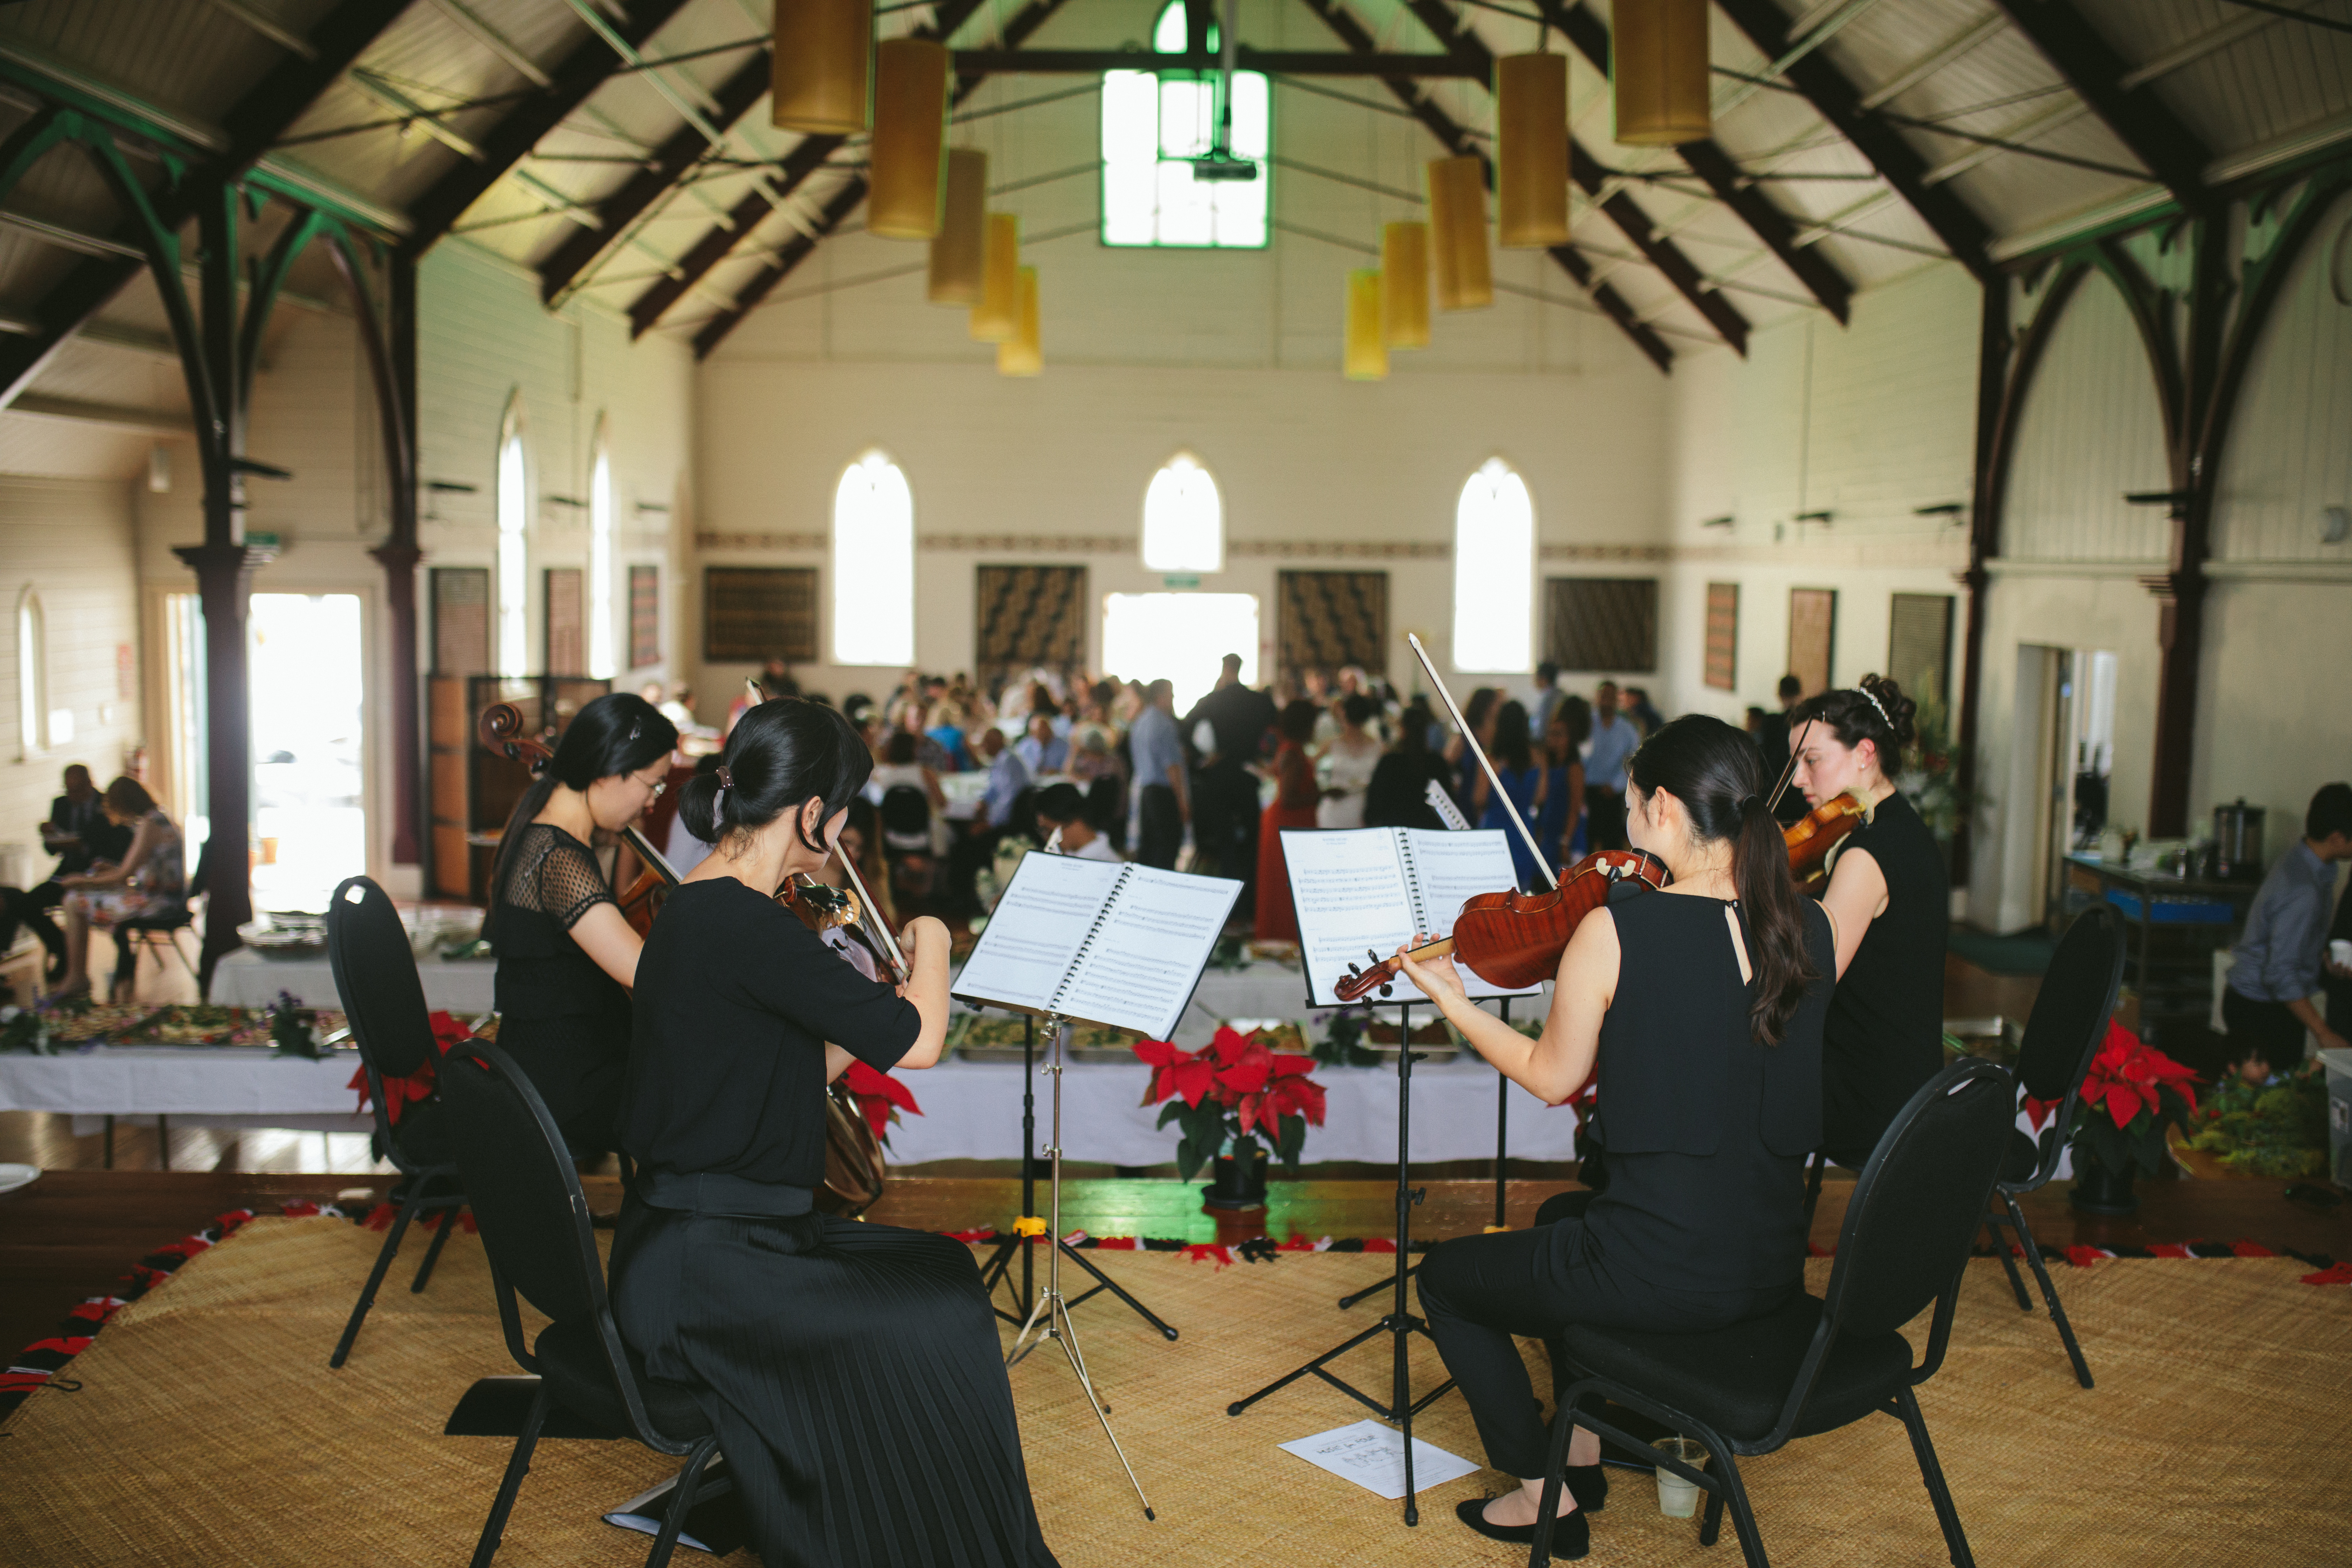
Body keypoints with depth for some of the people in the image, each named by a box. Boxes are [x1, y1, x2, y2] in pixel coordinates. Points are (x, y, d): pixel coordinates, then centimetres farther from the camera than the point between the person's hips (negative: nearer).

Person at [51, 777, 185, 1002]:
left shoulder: (149, 825, -14)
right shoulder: (160, 819, 13)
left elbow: (123, 877, -13)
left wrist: (82, 882, -1)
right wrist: (111, 869, 26)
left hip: (156, 903, -10)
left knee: (74, 901, 1)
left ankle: (77, 977, 13)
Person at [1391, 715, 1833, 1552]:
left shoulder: (1615, 931, -18)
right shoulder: (1808, 927, -2)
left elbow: (1551, 1077, -4)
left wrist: (1452, 1001, 9)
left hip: (1661, 1277, -7)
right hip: (1774, 1267, 7)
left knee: (1445, 1276, 19)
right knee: (1564, 1220, 36)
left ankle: (1545, 1492, 26)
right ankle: (1584, 1447, 41)